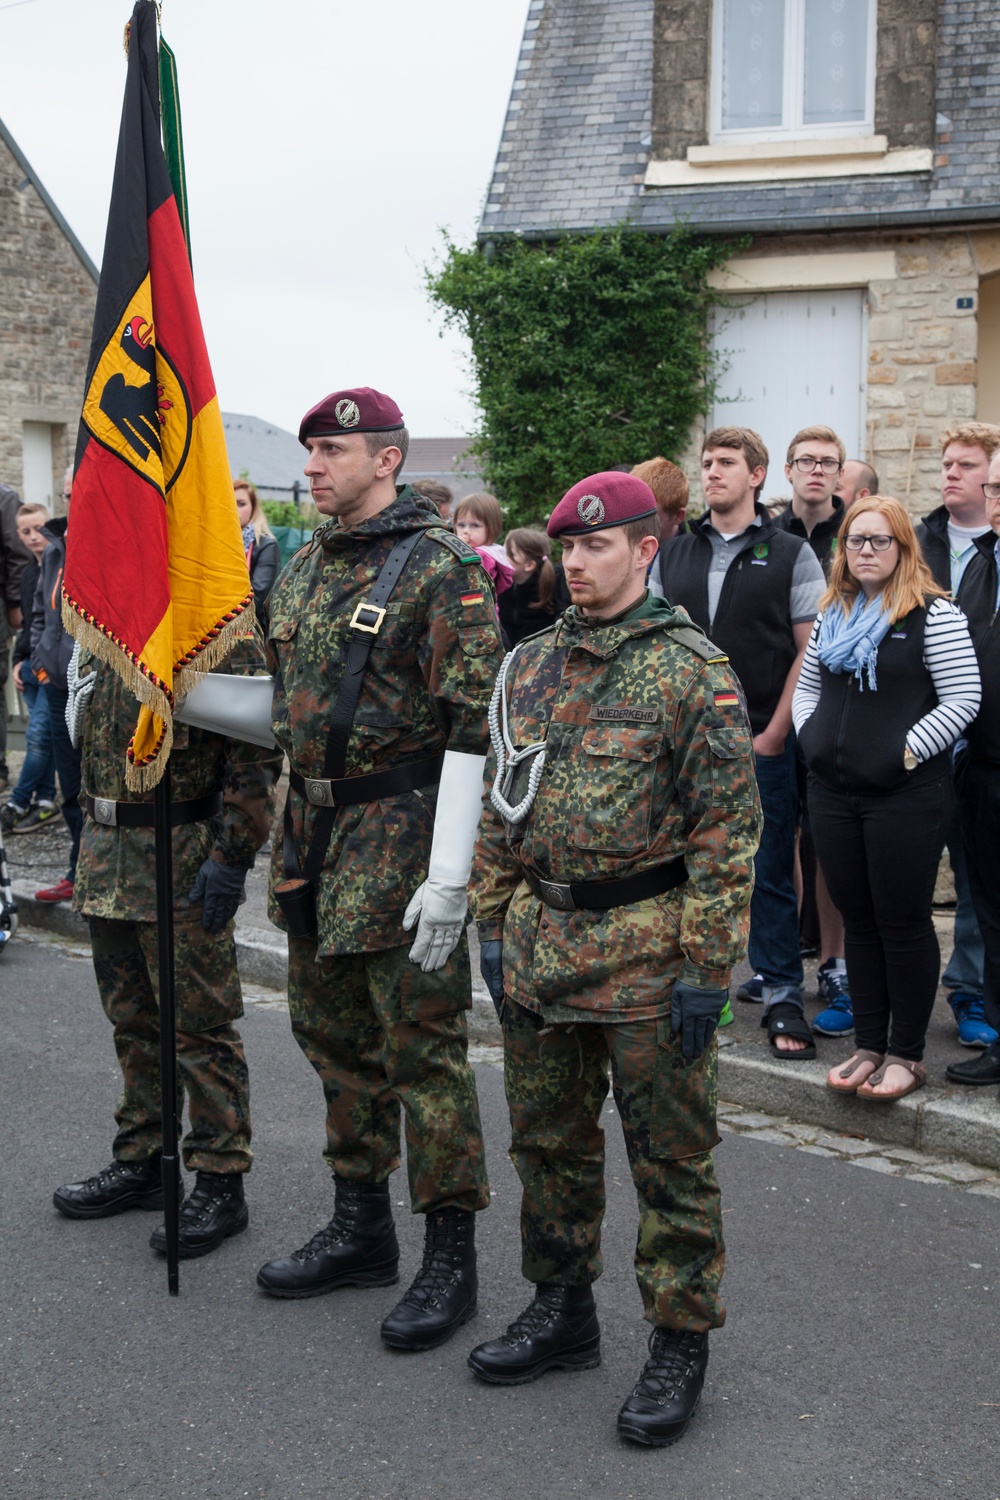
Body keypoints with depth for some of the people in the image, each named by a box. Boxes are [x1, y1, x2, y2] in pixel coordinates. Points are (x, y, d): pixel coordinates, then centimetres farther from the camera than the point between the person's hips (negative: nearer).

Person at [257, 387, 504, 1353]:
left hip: (400, 829, -8)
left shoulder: (441, 568, -13)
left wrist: (449, 874, -21)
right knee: (332, 1033, 15)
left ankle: (450, 1255, 11)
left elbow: (471, 723, -18)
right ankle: (360, 1229, 30)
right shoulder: (303, 568, 13)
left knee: (423, 1044, -2)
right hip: (313, 825, 8)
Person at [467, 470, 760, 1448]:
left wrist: (706, 966, -15)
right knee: (547, 1139, 16)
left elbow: (728, 825, -12)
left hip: (646, 950, -6)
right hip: (538, 944, 6)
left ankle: (680, 1341, 18)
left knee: (670, 1156, 4)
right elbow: (499, 802, 15)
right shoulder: (530, 664, 9)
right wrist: (491, 921, 10)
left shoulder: (693, 671, -10)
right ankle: (562, 1311, 33)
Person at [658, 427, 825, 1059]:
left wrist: (775, 733, -8)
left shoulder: (791, 553, 2)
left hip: (763, 743, -3)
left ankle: (783, 997, 8)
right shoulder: (676, 553, 11)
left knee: (771, 871, 0)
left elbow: (810, 651, -2)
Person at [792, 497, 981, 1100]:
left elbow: (963, 698, -12)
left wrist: (905, 752, -14)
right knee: (859, 922, 12)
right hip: (835, 792, 6)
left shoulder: (934, 614, -7)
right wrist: (812, 737, 6)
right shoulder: (832, 615, 13)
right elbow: (807, 686, 23)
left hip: (907, 795, -6)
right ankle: (870, 1046, 22)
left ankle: (907, 1053, 11)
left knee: (904, 923, 0)